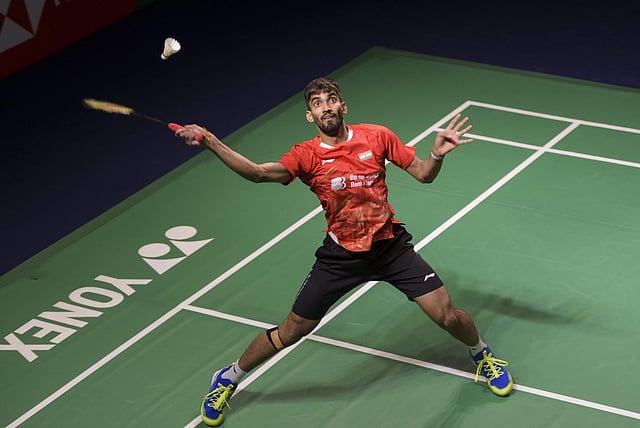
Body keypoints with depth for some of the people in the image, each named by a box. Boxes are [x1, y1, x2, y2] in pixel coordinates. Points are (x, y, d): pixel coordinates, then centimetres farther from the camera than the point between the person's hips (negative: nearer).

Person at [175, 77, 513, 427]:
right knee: (291, 332, 1)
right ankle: (227, 380, 24)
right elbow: (258, 172, -26)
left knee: (447, 315, -3)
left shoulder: (376, 136, -6)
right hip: (341, 255, -1)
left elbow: (424, 174, 0)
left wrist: (437, 154, -23)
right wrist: (210, 142, -38)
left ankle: (482, 356, 32)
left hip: (391, 246, 1)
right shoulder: (306, 156, -10)